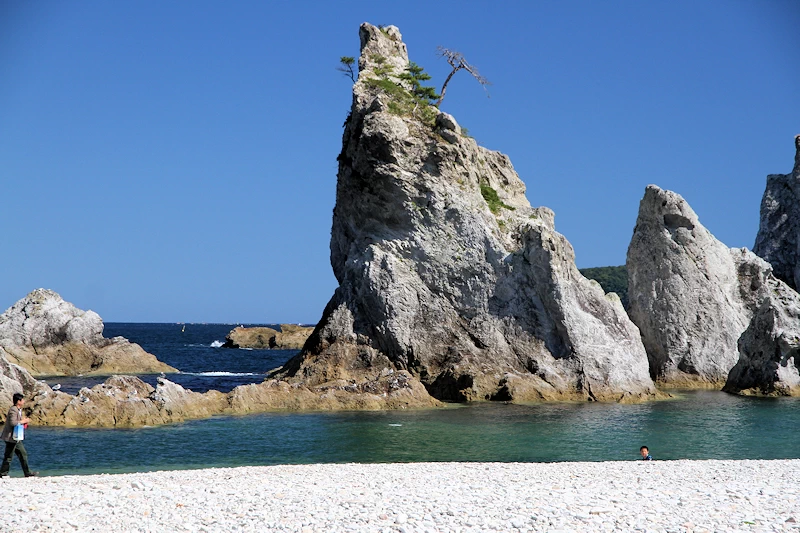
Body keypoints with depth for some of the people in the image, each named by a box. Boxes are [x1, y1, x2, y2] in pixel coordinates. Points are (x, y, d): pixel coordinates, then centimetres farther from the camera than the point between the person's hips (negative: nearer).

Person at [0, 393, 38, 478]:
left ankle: (27, 473, 16)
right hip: (11, 437, -10)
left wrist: (24, 419, 6)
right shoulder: (13, 410, -18)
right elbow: (13, 422, -29)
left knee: (23, 454, 12)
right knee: (8, 456, -2)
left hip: (16, 437, 11)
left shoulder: (19, 410, 13)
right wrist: (24, 421, -18)